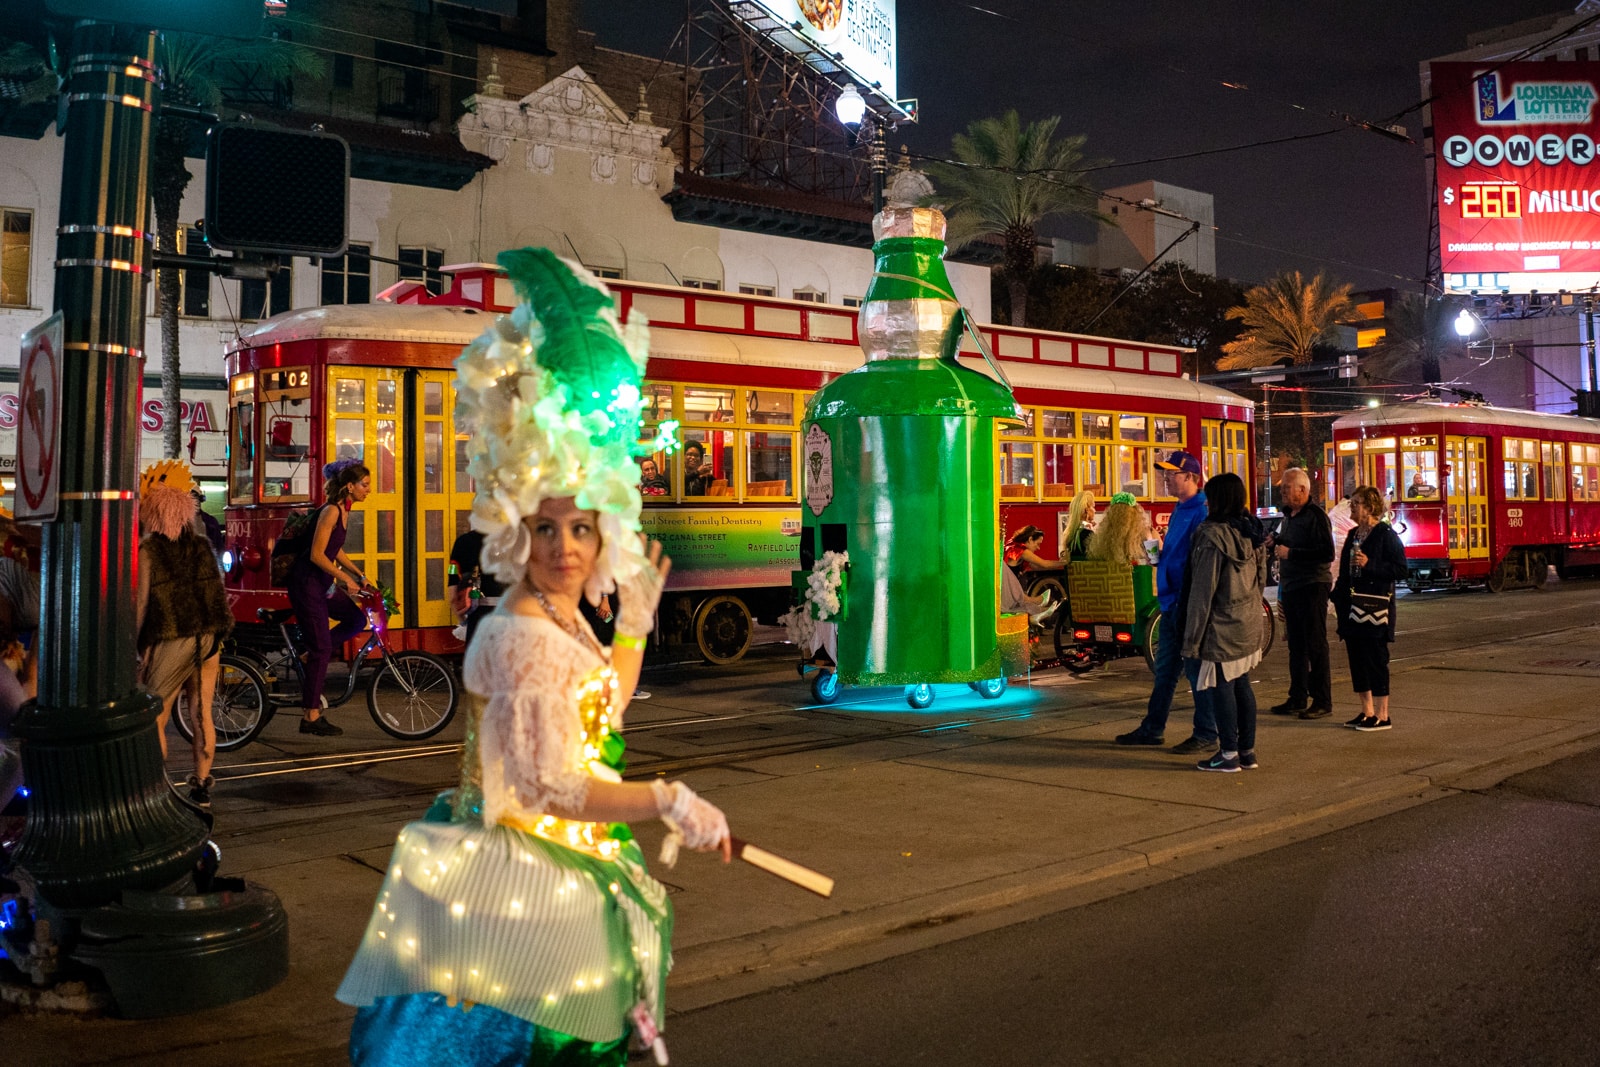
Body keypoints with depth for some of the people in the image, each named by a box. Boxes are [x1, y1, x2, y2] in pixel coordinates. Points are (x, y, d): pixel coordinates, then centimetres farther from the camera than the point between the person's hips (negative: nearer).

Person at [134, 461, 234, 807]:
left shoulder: (148, 550, -7)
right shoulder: (202, 545, 6)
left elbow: (142, 601, -8)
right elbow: (219, 592, 9)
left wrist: (135, 642, -1)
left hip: (169, 642, -4)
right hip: (208, 639, 4)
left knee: (156, 719, 6)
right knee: (202, 715, 10)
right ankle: (201, 786, 15)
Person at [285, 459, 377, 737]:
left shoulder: (344, 511, 9)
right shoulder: (330, 511, -19)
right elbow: (316, 555, -22)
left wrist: (360, 575, 14)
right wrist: (345, 578, -19)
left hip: (321, 584, 9)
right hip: (306, 584, -9)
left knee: (357, 619, 5)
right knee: (322, 648, -5)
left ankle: (311, 656, 14)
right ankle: (311, 716, 3)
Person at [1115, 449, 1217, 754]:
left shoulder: (1202, 512, -16)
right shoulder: (1180, 510, 15)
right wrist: (1159, 555, 10)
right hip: (1172, 602, 10)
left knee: (1197, 670, -1)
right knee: (1165, 668, 15)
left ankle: (1206, 734, 9)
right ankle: (1152, 728, 24)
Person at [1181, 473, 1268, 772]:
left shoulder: (1212, 536, -17)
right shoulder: (1252, 533, 8)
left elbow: (1202, 592, -17)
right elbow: (1261, 579, 16)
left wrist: (1192, 638, -13)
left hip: (1222, 627, -8)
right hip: (1250, 624, 8)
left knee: (1221, 687, 0)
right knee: (1242, 685, 14)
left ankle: (1229, 754, 5)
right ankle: (1247, 751, 19)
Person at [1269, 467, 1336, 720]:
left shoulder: (1316, 516, -13)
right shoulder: (1289, 516, 14)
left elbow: (1327, 553, -22)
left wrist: (1290, 553, -22)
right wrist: (1275, 542, 6)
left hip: (1312, 587, -9)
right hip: (1291, 587, 9)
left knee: (1315, 646, -4)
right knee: (1296, 646, 13)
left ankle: (1322, 702, 2)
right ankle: (1297, 699, 20)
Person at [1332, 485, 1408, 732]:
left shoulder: (1386, 534, -8)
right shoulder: (1353, 534, 16)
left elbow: (1400, 569, -13)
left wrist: (1369, 565, -21)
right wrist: (1338, 596, 15)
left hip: (1374, 608, -8)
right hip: (1352, 608, 8)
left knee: (1375, 660, -4)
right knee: (1357, 659, 10)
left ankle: (1382, 716, 2)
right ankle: (1367, 712, 18)